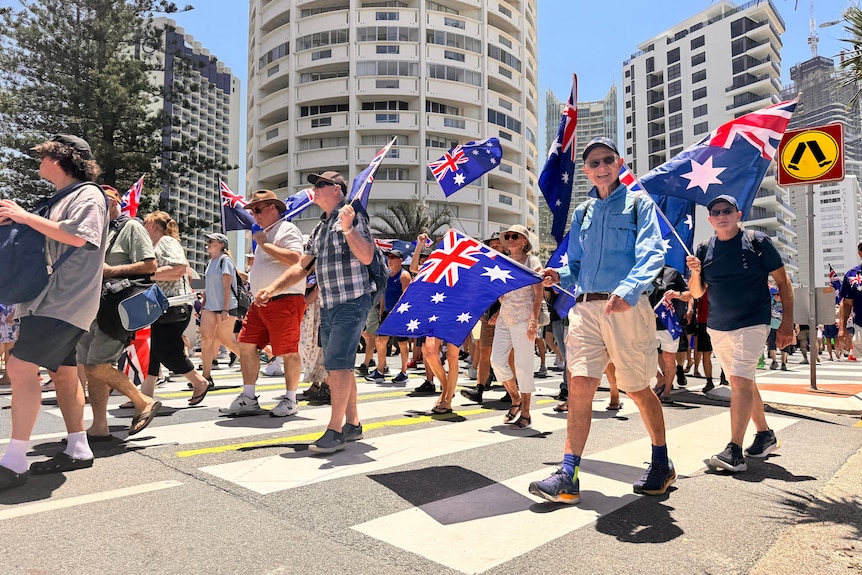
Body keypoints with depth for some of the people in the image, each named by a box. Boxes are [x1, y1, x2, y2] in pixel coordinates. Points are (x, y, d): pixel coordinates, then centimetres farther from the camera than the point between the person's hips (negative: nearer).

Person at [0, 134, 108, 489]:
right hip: (53, 300, 10)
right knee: (63, 373, 11)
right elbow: (48, 242, 27)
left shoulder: (88, 194, -6)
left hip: (65, 301, -10)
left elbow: (77, 236, -23)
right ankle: (77, 450, 18)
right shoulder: (63, 199, 22)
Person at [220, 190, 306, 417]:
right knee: (246, 345, 6)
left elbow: (295, 258, -25)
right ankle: (248, 399, 14)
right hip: (260, 302, 10)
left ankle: (290, 400, 11)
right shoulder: (265, 234, 23)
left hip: (285, 301, -10)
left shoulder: (287, 230, -7)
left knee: (288, 351, -2)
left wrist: (264, 244, -17)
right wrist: (249, 276, 20)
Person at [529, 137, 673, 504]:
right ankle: (568, 477, -4)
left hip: (627, 307, -3)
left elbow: (652, 253, -9)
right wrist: (559, 275, -2)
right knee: (580, 384, -6)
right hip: (585, 307, 4)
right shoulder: (582, 212, 20)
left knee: (637, 389, 6)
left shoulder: (638, 203, 6)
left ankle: (662, 464, 28)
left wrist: (628, 289, -27)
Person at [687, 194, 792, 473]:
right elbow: (697, 293, 10)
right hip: (717, 327, 5)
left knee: (740, 380, -16)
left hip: (752, 324, -5)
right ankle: (765, 435, 32)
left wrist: (787, 323, -6)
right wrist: (695, 272, -11)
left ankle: (734, 450, -16)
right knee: (743, 382, 14)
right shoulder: (704, 249, 6)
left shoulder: (757, 242, -3)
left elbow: (783, 283, -1)